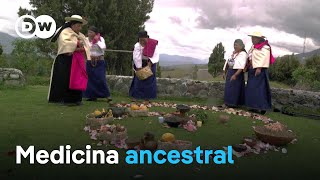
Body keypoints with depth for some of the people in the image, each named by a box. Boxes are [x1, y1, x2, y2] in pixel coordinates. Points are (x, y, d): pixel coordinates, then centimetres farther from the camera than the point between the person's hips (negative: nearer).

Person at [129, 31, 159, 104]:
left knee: (149, 81, 1)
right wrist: (139, 67, -21)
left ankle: (147, 98, 9)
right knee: (138, 81, -1)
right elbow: (136, 57, -17)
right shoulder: (137, 46, -13)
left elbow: (156, 56, -14)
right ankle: (135, 96, 10)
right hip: (140, 65, -1)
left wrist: (150, 62, -29)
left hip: (150, 64, 1)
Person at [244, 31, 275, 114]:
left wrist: (259, 68, -24)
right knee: (252, 88, 6)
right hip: (252, 70, 9)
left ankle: (261, 107, -7)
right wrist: (247, 67, 9)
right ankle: (255, 106, 10)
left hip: (259, 70, -8)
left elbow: (264, 59, -16)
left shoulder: (264, 47, -7)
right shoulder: (253, 47, 17)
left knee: (259, 88, -10)